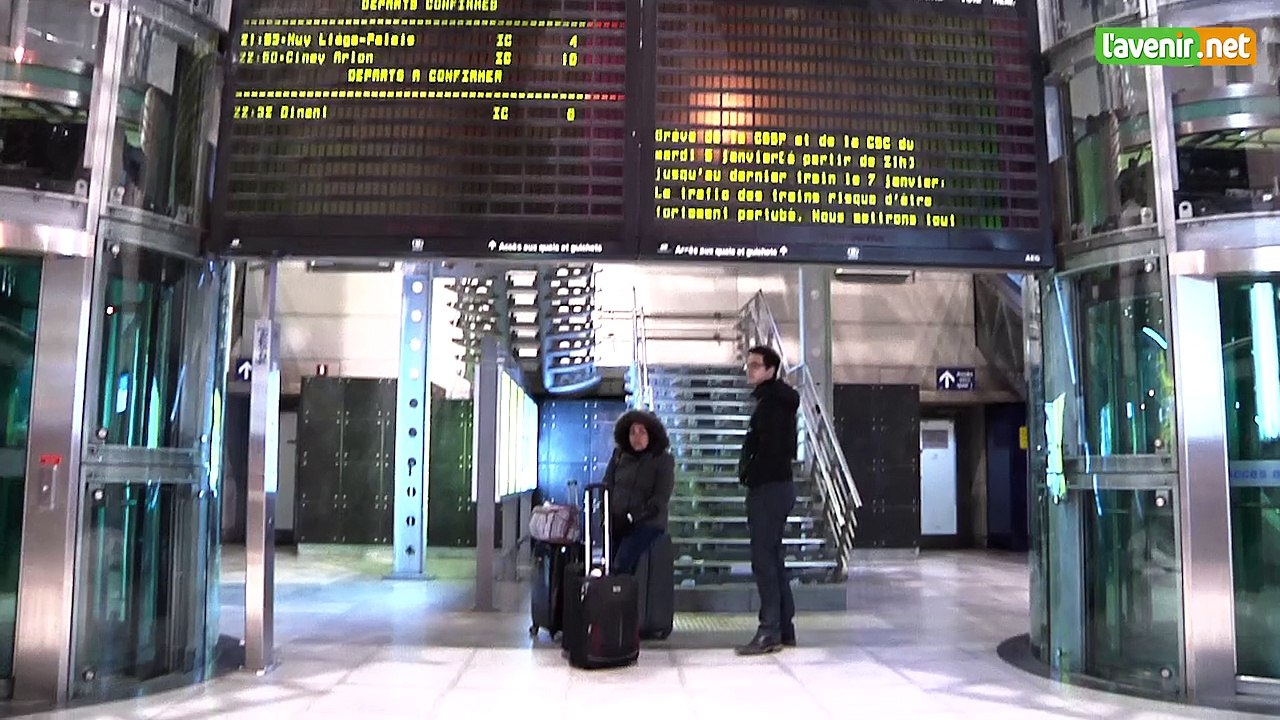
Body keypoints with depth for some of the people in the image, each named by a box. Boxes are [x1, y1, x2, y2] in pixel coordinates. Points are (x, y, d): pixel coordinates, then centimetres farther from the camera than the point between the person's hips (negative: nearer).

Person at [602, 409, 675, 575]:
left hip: (647, 525, -4)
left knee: (622, 566, -23)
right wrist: (607, 515, -4)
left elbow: (660, 499, -8)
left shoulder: (663, 460, -1)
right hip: (616, 524, 4)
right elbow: (607, 486, 11)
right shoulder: (619, 456, 9)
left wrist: (632, 517, -15)